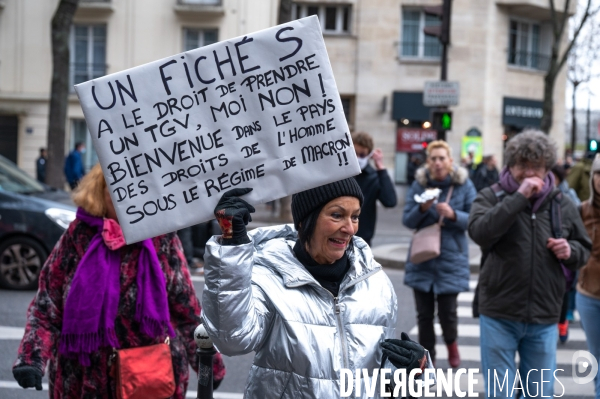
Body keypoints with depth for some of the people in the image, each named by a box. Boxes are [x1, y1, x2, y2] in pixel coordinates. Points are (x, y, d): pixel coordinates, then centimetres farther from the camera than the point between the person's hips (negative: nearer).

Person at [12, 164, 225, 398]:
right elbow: (47, 304, -1)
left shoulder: (161, 238, -2)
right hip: (85, 380, 1)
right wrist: (32, 357, -14)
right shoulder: (80, 235, -2)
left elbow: (185, 307, 4)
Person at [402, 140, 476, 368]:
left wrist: (453, 214, -22)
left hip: (452, 258, -2)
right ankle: (427, 357, 23)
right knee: (424, 313, 5)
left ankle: (451, 343, 31)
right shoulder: (419, 184, 0)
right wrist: (422, 208, -19)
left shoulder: (464, 185, -4)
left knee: (447, 311, -3)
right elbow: (407, 220, -1)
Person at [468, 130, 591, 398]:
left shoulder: (562, 205, 6)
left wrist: (570, 251, -8)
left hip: (544, 320, 3)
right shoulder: (491, 197, -2)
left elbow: (584, 249, 16)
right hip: (499, 316, -2)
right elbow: (480, 233, -22)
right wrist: (519, 197, -23)